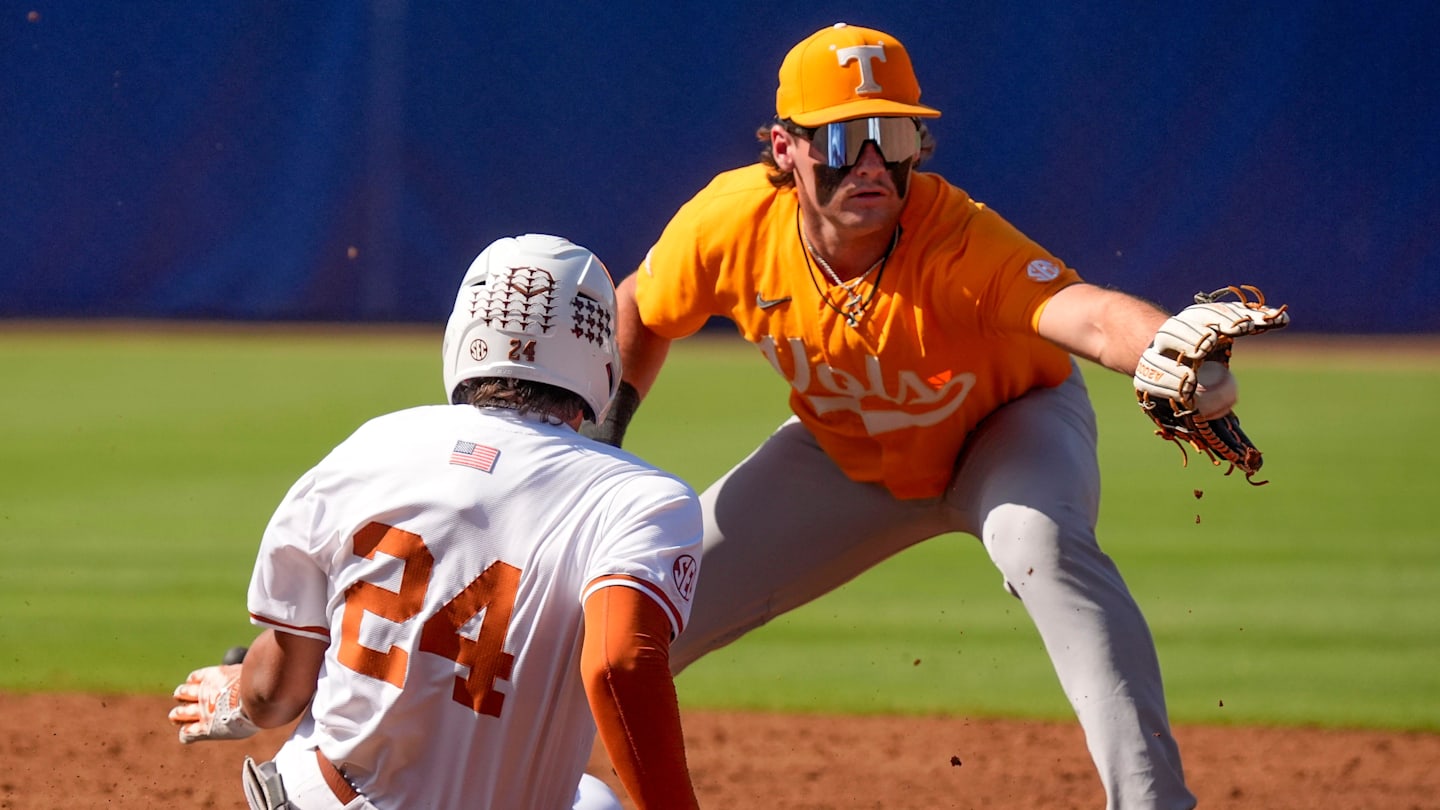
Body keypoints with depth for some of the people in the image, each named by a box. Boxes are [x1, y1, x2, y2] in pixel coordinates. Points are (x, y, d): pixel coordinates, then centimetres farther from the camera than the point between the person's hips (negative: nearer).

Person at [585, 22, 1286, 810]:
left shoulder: (959, 241, -40)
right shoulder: (729, 225, -28)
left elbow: (1092, 315, -60)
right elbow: (639, 310, -5)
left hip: (1011, 427, -4)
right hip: (843, 457, 4)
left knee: (1042, 538, -37)